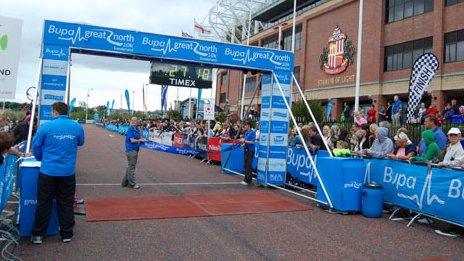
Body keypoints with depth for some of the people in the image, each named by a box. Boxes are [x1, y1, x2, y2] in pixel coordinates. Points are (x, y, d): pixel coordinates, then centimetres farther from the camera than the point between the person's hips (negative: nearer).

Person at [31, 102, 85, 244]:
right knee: (66, 203, 11)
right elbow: (81, 142, 15)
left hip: (48, 171, -1)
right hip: (68, 172, 2)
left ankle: (38, 234, 21)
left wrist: (40, 158, 19)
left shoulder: (46, 126, -8)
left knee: (44, 203, 11)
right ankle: (66, 234, 20)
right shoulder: (77, 127, -2)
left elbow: (36, 145, 1)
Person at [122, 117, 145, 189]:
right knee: (131, 167, -2)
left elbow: (139, 138, 22)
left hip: (135, 150, 9)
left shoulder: (137, 129, 13)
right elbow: (132, 140, -17)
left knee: (130, 167, 15)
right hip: (131, 150, -9)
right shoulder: (130, 129, -13)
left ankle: (125, 182, 24)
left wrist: (141, 140, 3)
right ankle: (132, 183, 5)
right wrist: (140, 140, -5)